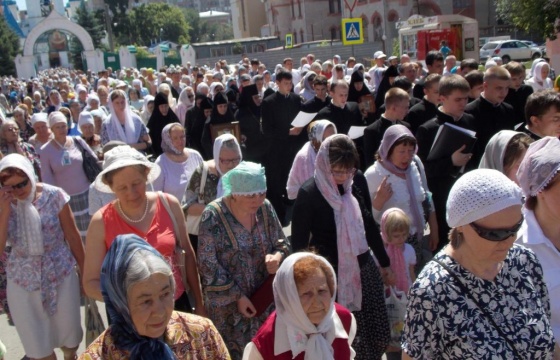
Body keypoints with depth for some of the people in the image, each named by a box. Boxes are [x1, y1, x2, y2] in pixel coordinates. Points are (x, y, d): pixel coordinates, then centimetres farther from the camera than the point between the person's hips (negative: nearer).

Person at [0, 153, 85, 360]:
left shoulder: (54, 196, -13)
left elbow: (72, 236, -5)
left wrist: (84, 272, 1)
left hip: (62, 275, -1)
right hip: (23, 282, 1)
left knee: (70, 336, 17)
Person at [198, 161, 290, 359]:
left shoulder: (265, 208, -5)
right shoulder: (213, 216, -18)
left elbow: (283, 243, 4)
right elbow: (208, 265, -16)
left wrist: (277, 256, -20)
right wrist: (238, 296, -15)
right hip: (228, 304, -4)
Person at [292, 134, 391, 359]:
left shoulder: (358, 181, -3)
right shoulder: (309, 193, -17)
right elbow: (299, 243, -11)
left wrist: (384, 262, 17)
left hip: (363, 267, 5)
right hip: (330, 274, -5)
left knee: (378, 334, 11)